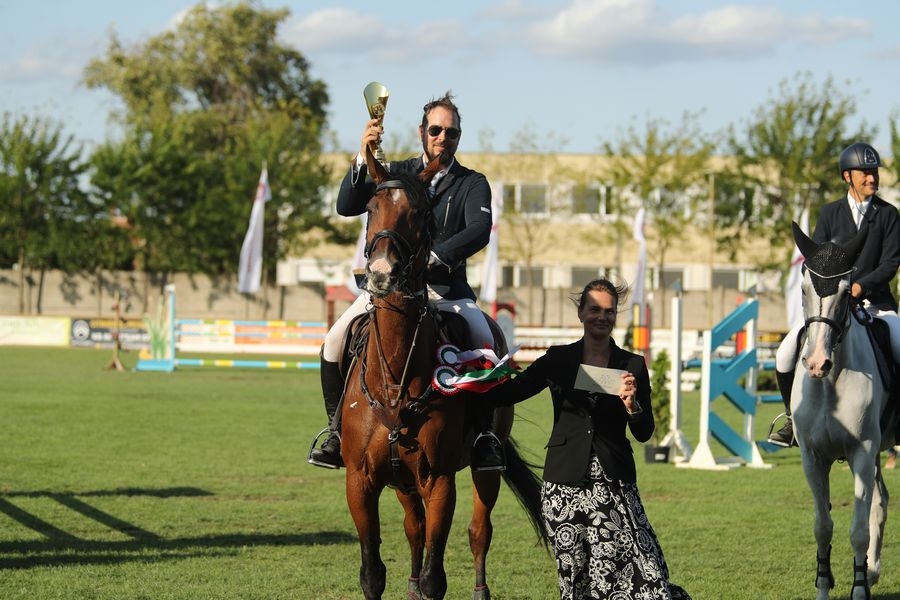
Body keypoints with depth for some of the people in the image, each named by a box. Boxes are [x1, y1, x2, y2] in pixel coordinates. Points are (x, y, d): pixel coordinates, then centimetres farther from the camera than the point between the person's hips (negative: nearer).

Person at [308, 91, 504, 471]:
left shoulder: (472, 184, 3)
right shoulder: (396, 174, 10)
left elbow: (479, 230, -17)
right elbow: (346, 207, -4)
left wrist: (434, 256, -33)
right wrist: (363, 157, -20)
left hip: (446, 288, -2)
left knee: (485, 343, -28)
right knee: (335, 343, -17)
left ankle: (484, 433, -17)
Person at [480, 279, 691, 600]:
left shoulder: (632, 366, 6)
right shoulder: (558, 360, 7)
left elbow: (644, 433, 6)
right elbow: (505, 394, 2)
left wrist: (631, 404, -13)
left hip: (614, 485, -1)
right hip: (564, 485, 1)